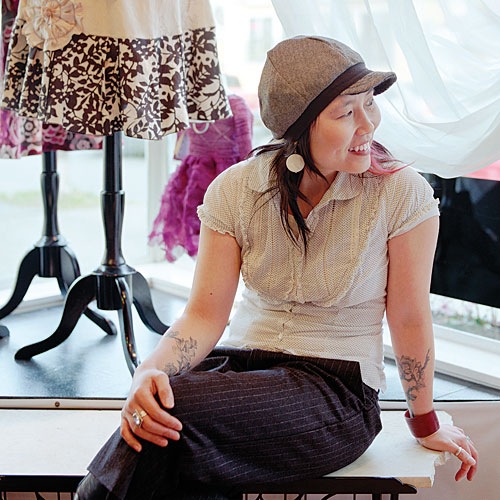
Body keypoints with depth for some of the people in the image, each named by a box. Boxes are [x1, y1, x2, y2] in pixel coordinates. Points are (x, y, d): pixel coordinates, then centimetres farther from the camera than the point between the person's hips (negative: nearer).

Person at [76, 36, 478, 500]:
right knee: (154, 410, -33)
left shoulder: (401, 192, -11)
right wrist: (150, 372, -28)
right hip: (240, 360, 3)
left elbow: (409, 318, -2)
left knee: (177, 412, -30)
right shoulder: (234, 191, -4)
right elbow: (205, 315, -8)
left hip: (340, 387, -2)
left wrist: (426, 423, 10)